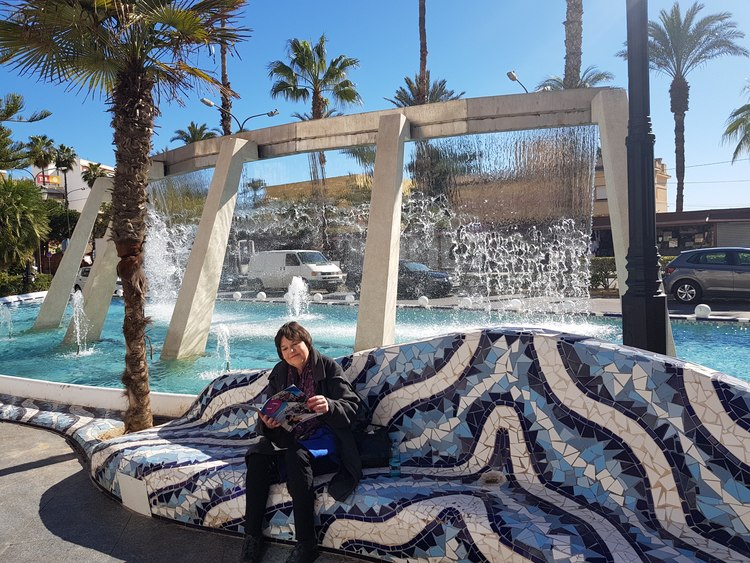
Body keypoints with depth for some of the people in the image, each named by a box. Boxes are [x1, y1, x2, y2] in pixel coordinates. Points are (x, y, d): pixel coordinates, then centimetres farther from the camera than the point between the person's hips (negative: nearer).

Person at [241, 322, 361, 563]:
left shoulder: (328, 367, -2)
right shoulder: (279, 373, 11)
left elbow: (352, 407, -10)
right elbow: (270, 412, 7)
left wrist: (329, 406, -32)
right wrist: (268, 424, -18)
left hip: (324, 436, -4)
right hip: (289, 437, 5)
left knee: (296, 455, -34)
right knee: (257, 454, -24)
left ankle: (306, 544, -26)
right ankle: (252, 537, -16)